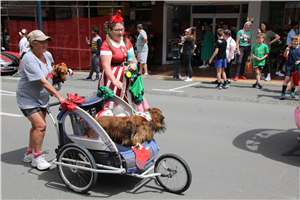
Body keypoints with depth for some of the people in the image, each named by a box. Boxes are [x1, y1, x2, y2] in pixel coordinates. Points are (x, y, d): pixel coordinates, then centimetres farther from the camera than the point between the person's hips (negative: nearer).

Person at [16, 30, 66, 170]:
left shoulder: (47, 55, 0)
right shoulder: (29, 60, -26)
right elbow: (43, 81, -31)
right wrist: (59, 96, -34)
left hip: (42, 98, 8)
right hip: (27, 98, -8)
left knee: (37, 125, 14)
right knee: (40, 125, -16)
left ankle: (30, 153, 31)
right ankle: (37, 157, 0)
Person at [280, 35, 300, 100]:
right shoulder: (290, 48, -5)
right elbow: (285, 55, -19)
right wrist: (286, 51, -38)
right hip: (289, 66, -3)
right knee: (287, 79, -9)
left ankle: (292, 92, 30)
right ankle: (283, 93, -6)